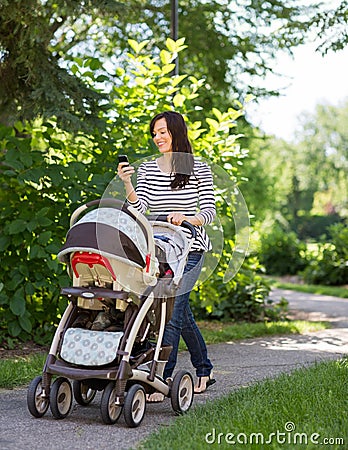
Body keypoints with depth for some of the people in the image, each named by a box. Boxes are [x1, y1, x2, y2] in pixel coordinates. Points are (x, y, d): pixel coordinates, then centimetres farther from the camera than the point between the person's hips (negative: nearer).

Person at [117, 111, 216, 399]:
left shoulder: (199, 170, -2)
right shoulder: (147, 169, 7)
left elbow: (209, 213, -6)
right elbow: (140, 210, -4)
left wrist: (185, 218, -25)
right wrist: (127, 184, -18)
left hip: (190, 249, -4)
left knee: (172, 309, -14)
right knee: (181, 312, 11)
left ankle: (163, 378, -10)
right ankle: (205, 370, 28)